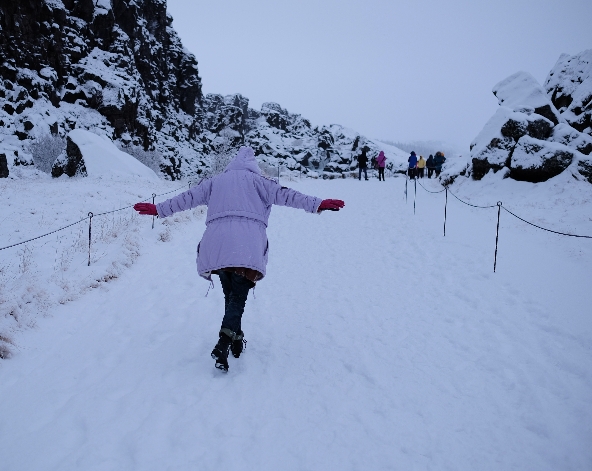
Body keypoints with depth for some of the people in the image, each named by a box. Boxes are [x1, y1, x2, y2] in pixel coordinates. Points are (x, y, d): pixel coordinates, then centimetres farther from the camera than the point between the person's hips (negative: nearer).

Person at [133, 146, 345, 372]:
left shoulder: (214, 181, 24)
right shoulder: (255, 180, 15)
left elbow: (188, 197, 26)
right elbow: (283, 194, 5)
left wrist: (159, 209, 36)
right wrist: (316, 204, 1)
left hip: (217, 246, 3)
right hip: (247, 246, -3)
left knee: (230, 295, 17)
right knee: (238, 297, -4)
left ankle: (236, 341, 21)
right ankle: (223, 345, -22)